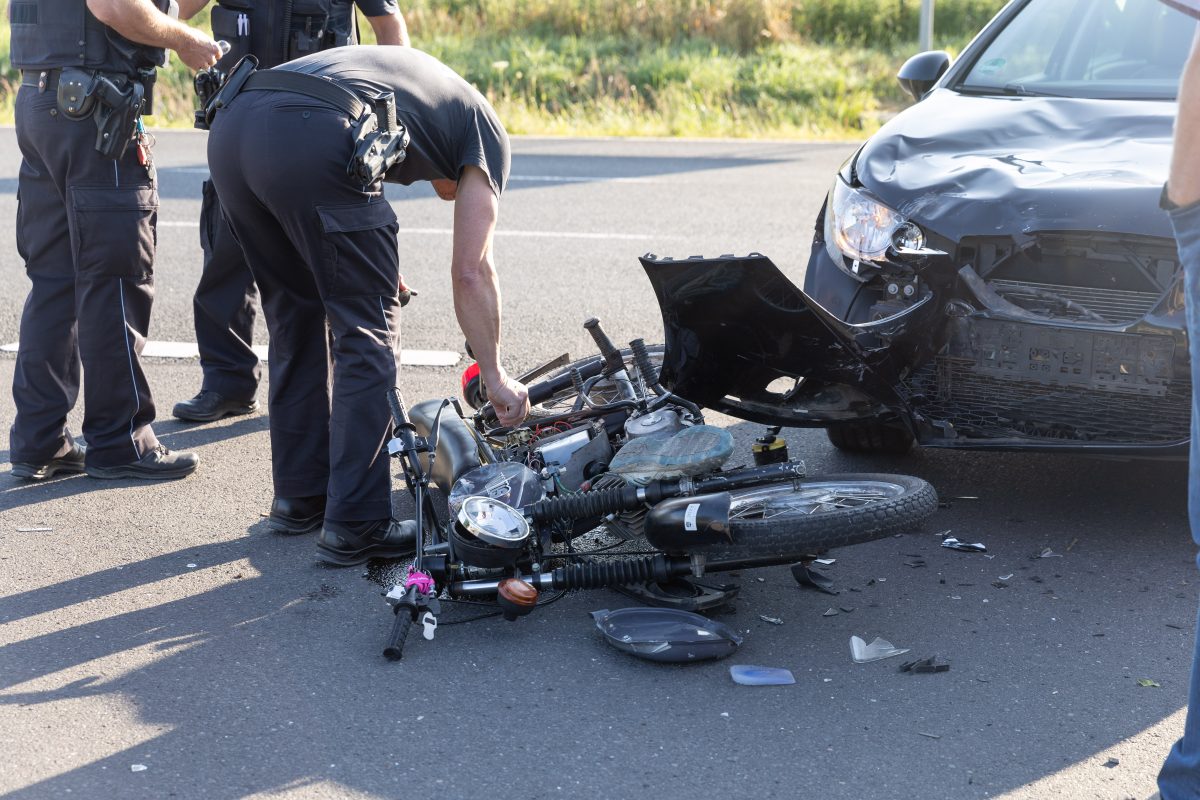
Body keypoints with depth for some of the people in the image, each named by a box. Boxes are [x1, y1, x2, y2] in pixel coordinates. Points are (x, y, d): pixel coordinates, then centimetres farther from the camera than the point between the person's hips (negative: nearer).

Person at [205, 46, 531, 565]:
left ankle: (300, 495, 29)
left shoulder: (410, 72, 41)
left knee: (295, 314, 22)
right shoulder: (487, 132, 22)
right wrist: (493, 376, 24)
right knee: (368, 334, 6)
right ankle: (354, 526, 6)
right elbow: (471, 272, 16)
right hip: (309, 142, -7)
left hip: (229, 127, 7)